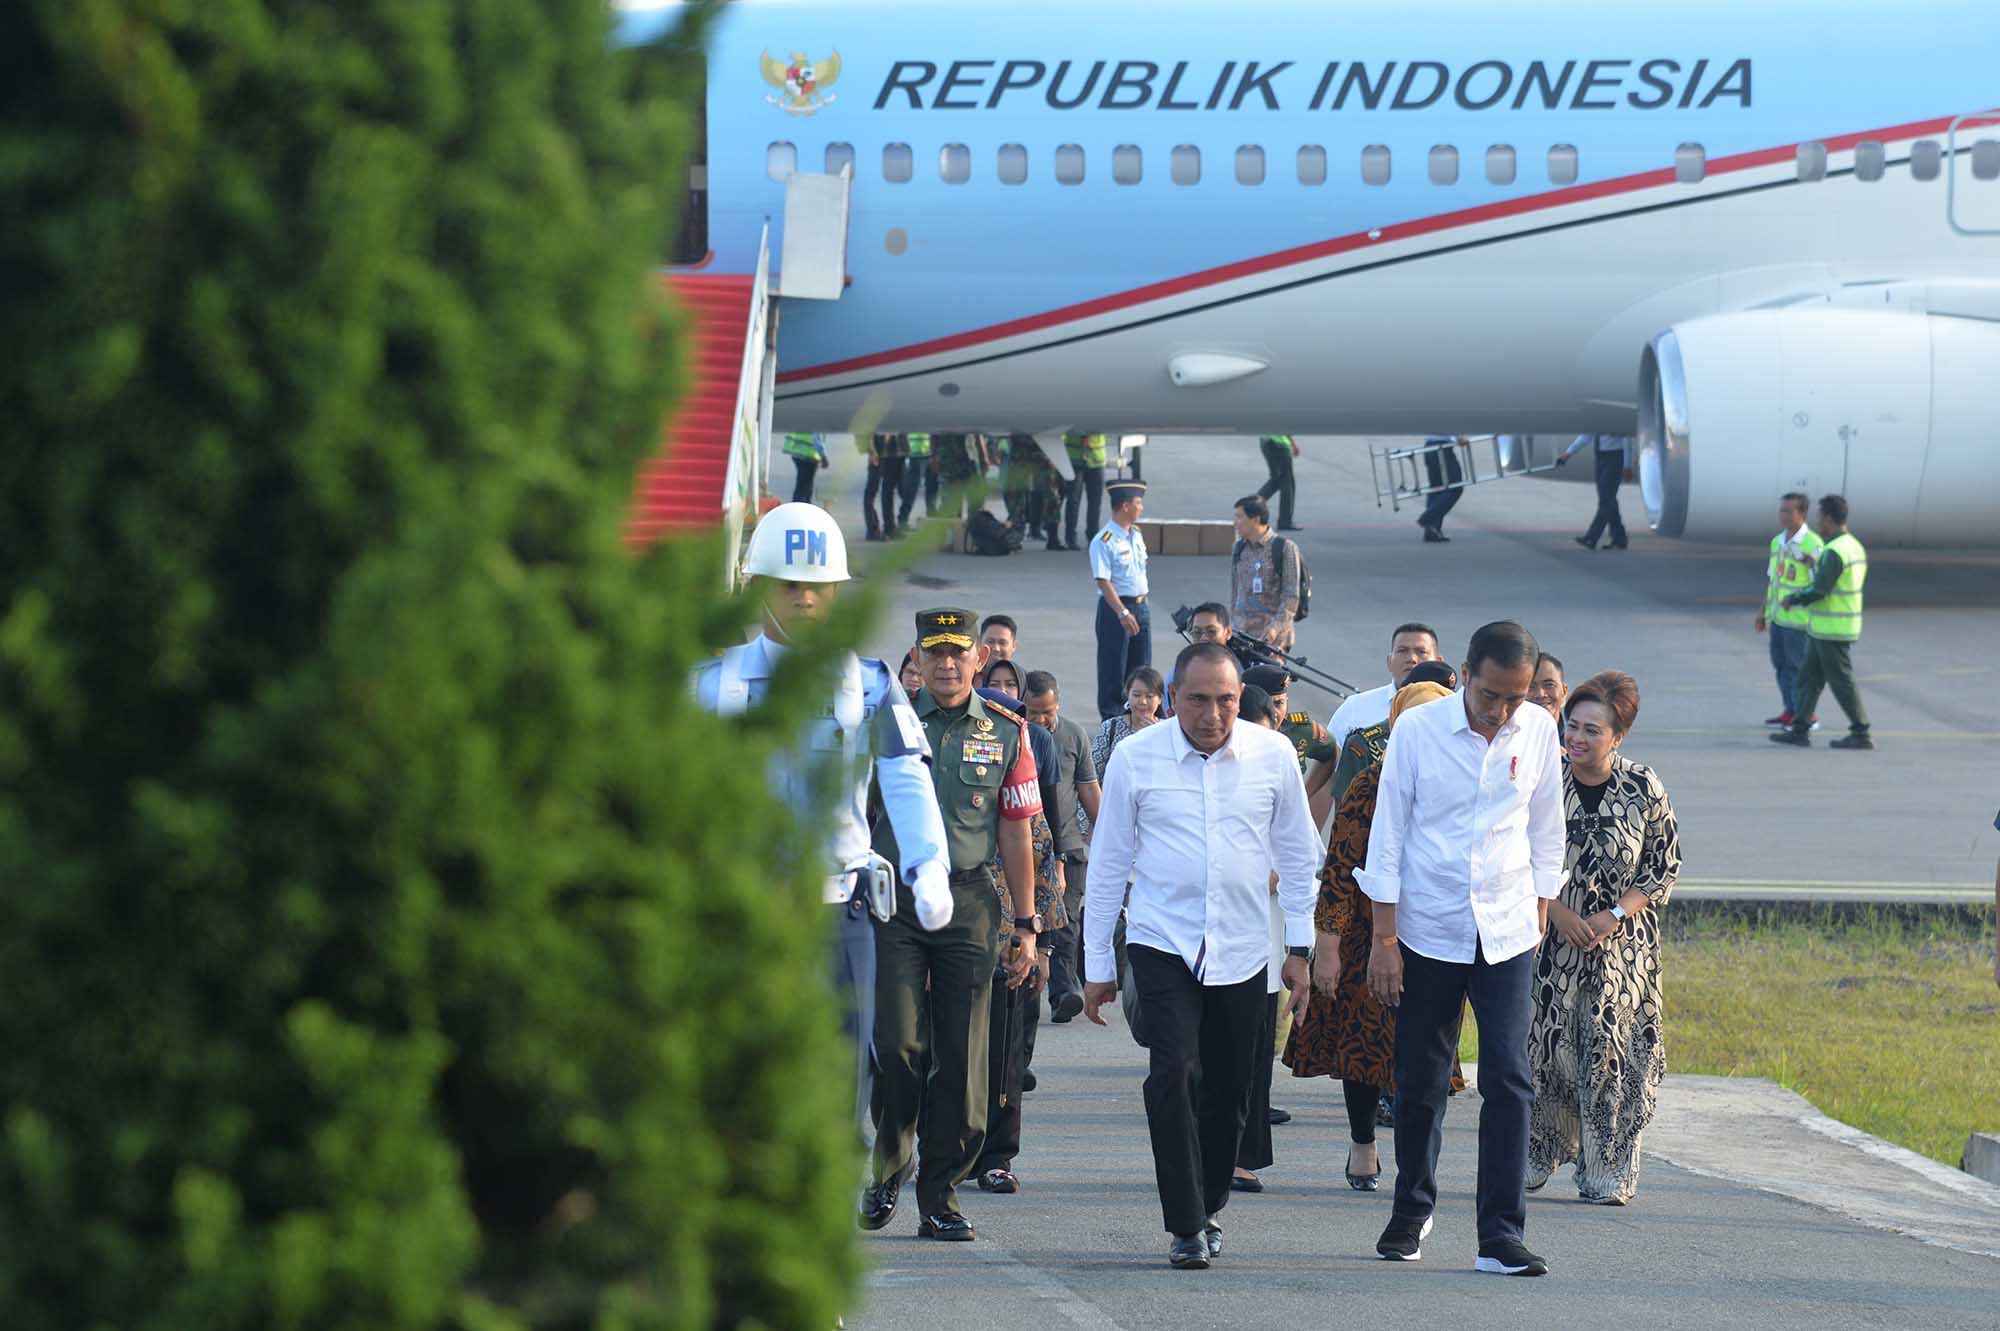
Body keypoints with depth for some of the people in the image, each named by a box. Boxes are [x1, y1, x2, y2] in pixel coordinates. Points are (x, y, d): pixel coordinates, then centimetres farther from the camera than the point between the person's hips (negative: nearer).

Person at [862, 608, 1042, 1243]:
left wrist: (1026, 925, 8)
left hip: (969, 904, 1)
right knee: (896, 1046, -10)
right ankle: (886, 1171, 12)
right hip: (894, 902, -1)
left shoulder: (1005, 734, 7)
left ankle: (940, 1198, 8)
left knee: (962, 1059, -1)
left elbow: (1015, 834, 10)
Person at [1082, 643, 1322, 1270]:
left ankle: (1208, 1208, 26)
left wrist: (1299, 947, 8)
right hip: (1163, 945, -2)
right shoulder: (1135, 759, -3)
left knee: (1228, 1092, 6)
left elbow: (1298, 856, 11)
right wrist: (1097, 964, 6)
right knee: (1174, 1077, -16)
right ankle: (1186, 1227, -11)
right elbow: (1108, 863, 4)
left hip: (1242, 952, 2)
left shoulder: (1272, 757, 0)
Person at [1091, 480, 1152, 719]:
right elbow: (1103, 582, -20)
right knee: (1113, 669, -1)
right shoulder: (1104, 542, -16)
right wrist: (1123, 613, -26)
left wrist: (1139, 607, 16)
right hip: (1114, 608, -8)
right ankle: (1110, 717, 7)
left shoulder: (1137, 535, 10)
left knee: (1140, 667, 12)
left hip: (1140, 607, 8)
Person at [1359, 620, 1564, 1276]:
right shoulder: (1417, 729, -7)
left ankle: (1501, 1237, -8)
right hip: (1428, 932, -1)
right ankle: (1412, 1211, 29)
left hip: (1507, 934, 1)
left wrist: (1540, 922, 10)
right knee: (1420, 1084, 8)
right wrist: (1384, 940, -5)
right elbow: (1388, 835, -4)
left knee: (1509, 1080, -8)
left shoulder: (1538, 732, 0)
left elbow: (1545, 834, 11)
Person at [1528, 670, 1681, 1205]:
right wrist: (1558, 912, -12)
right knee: (1543, 1046, 1)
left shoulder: (1642, 789, -5)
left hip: (1619, 945, -1)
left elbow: (1664, 868, 1)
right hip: (1548, 938, 1)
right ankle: (1535, 1157, 18)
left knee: (1611, 1055, -3)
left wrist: (1615, 915, -12)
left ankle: (1607, 1173, 4)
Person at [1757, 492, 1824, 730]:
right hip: (1778, 616, 8)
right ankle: (1790, 713, 20)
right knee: (1781, 664, 11)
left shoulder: (1811, 545, -15)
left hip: (1798, 618, -8)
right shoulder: (1778, 542, 10)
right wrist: (1764, 610, 18)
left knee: (1798, 666, -2)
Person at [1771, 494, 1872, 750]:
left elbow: (1819, 591, -23)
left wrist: (1792, 600, -7)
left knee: (1841, 681, -3)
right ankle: (1800, 731, 14)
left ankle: (1861, 734, 2)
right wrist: (1818, 566, 23)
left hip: (1831, 630, -10)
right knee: (1808, 677, 12)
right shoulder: (1856, 547, 11)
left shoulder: (1833, 553, -21)